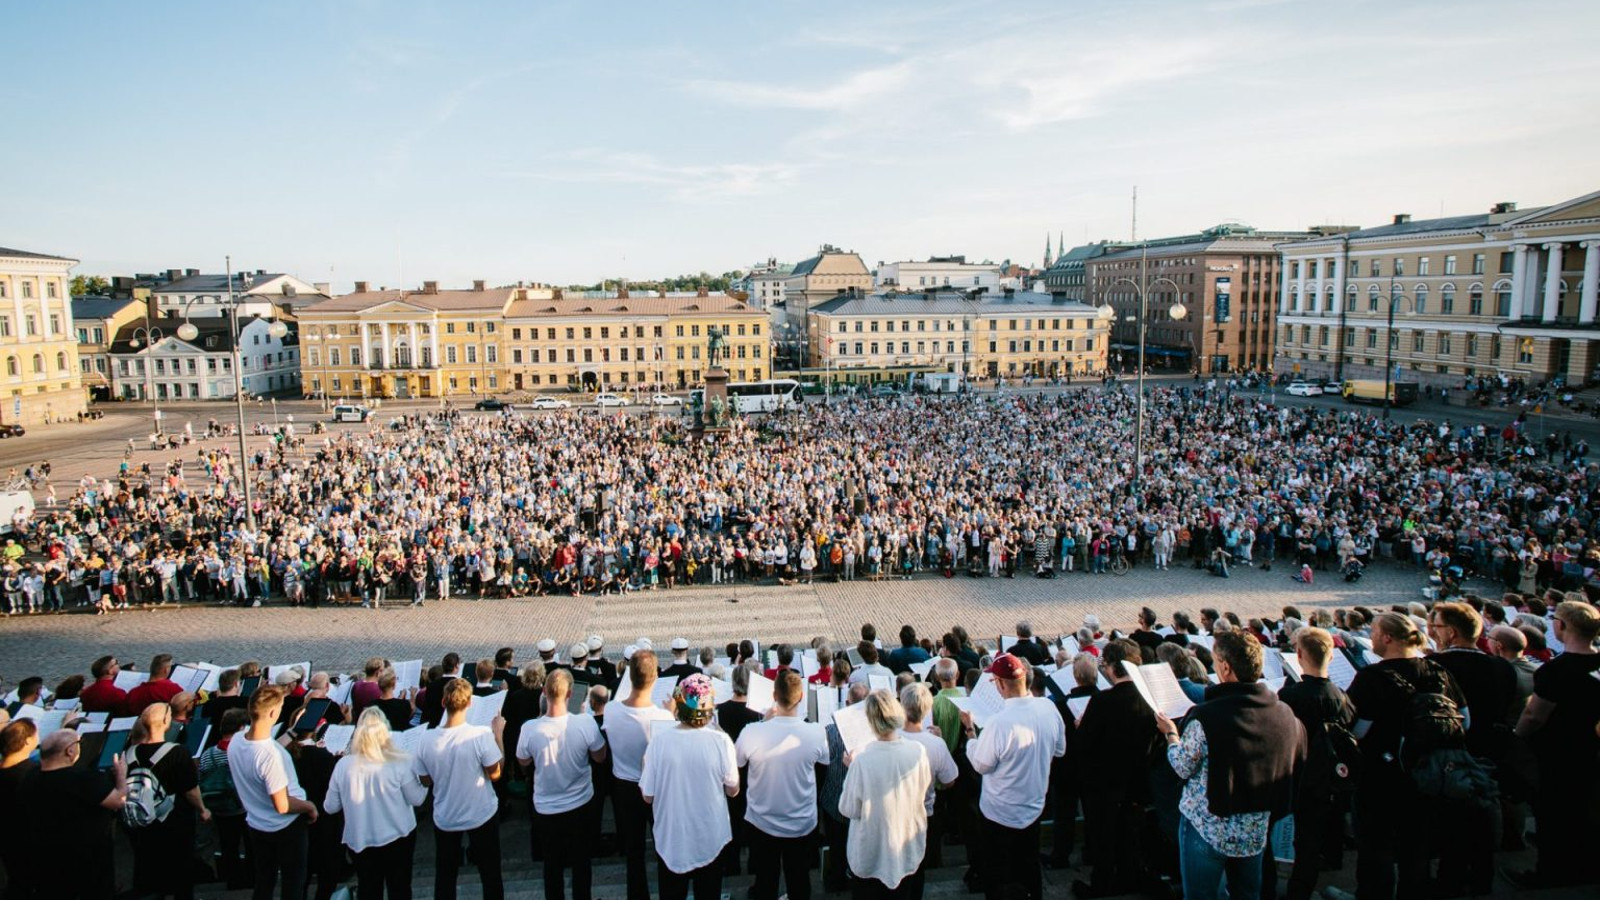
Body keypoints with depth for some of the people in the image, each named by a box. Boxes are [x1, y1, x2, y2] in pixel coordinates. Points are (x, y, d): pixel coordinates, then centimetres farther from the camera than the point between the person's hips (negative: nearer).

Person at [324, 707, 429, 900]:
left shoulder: (343, 765, -12)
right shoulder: (399, 763, -19)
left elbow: (330, 808, -1)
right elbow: (417, 799, -10)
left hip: (358, 840, 2)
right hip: (397, 836, -2)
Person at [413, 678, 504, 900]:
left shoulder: (426, 740, -16)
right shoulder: (481, 735, -27)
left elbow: (426, 781, -2)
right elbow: (495, 774, -15)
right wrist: (499, 735, -8)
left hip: (444, 818, 2)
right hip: (481, 815, -2)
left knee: (444, 876, 22)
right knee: (490, 874, 16)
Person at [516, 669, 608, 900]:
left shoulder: (530, 729, -23)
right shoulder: (585, 723, -25)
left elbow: (523, 762, -2)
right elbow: (599, 757, -7)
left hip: (546, 809, 1)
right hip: (581, 805, 0)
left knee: (552, 863, 23)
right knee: (581, 862, 21)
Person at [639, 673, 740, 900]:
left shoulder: (659, 740, -18)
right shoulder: (721, 741, -20)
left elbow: (648, 796, -9)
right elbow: (732, 790, -6)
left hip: (671, 839, 0)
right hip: (711, 838, 0)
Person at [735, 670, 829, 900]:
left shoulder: (752, 732, -27)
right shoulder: (816, 733, -24)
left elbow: (737, 762, -4)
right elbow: (824, 760, 0)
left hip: (762, 823, 0)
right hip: (802, 825, 1)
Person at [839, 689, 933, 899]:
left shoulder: (862, 760, -30)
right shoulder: (918, 751, -19)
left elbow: (849, 810, -16)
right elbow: (926, 791, 0)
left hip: (870, 856, -3)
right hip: (909, 850, 3)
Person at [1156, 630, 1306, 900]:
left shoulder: (1205, 717, -25)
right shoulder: (1285, 714, -9)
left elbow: (1183, 768, -14)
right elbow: (1295, 765, 4)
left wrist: (1170, 733, 3)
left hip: (1208, 828, -5)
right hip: (1257, 829, 5)